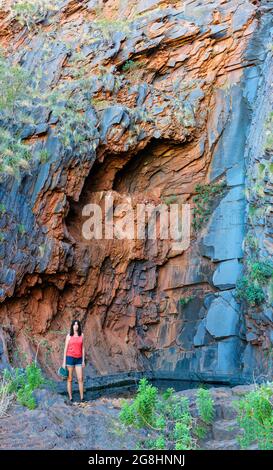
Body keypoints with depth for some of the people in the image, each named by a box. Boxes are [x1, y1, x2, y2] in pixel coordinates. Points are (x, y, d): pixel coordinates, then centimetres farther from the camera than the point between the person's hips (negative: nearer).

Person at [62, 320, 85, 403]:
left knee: (80, 379, -3)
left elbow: (82, 348, 8)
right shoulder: (69, 336, -2)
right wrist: (64, 362, -5)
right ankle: (70, 398, 12)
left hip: (78, 359, 2)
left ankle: (82, 398, 4)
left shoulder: (81, 335, 6)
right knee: (70, 379, 3)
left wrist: (83, 361, 4)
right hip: (70, 358, -2)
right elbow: (65, 349, -1)